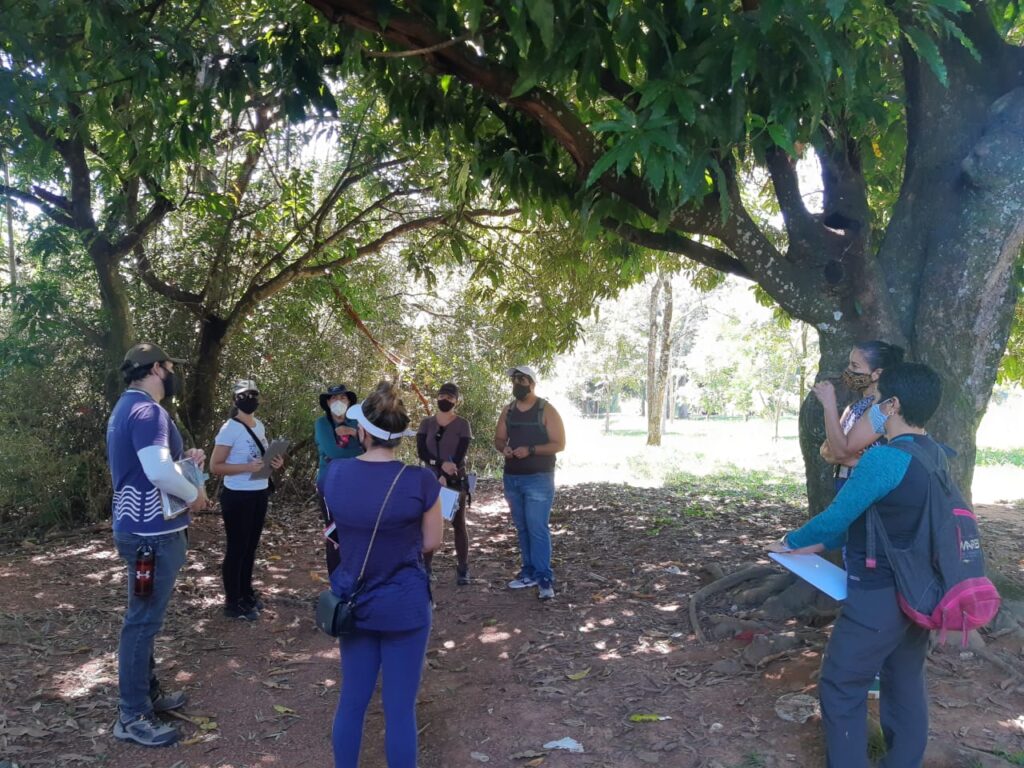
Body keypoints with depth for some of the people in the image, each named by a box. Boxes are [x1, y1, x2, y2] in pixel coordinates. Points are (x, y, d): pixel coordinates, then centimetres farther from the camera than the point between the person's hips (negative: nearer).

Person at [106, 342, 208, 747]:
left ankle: (148, 693, 33)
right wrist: (195, 494, -15)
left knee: (144, 617, 19)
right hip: (152, 532, -11)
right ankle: (131, 717, 9)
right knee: (143, 621, -2)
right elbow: (159, 472, -31)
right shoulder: (147, 411, -20)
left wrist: (184, 459, 9)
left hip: (137, 527, 11)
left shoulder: (126, 408, 14)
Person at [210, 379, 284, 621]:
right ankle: (233, 603, 13)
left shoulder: (259, 425, 8)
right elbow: (215, 466, -16)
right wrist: (247, 467, -27)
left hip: (260, 494, 8)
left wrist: (276, 461, 0)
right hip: (238, 497, -8)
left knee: (251, 546, 18)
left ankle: (246, 593, 32)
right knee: (236, 548, 2)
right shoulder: (230, 429, -15)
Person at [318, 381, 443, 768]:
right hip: (404, 606, -4)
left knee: (352, 700, 19)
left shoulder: (333, 475, -8)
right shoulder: (420, 481, -19)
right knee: (400, 707, 9)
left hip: (353, 601, 4)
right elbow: (431, 543, -5)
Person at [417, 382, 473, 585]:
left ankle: (463, 570, 7)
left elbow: (460, 455, -10)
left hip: (455, 480, -2)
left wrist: (445, 477, -21)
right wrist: (441, 464, -21)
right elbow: (421, 452, -5)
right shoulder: (426, 423, 6)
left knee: (458, 524, 3)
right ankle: (425, 567, 9)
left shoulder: (462, 424, -2)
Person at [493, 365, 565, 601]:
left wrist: (530, 450, -22)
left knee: (538, 528, -9)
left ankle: (544, 578, -4)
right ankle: (529, 572, 20)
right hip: (512, 478, 6)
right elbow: (498, 438, 16)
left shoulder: (546, 410, -7)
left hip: (538, 479, -6)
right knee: (522, 528, 11)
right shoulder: (508, 410, 10)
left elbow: (559, 444, -10)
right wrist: (503, 448, -9)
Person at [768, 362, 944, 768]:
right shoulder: (936, 456, 5)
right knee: (906, 685, 19)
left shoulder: (885, 458, -24)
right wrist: (819, 546, 16)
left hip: (879, 597, -9)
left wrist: (791, 542, 3)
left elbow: (836, 517, -16)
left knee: (842, 688, 4)